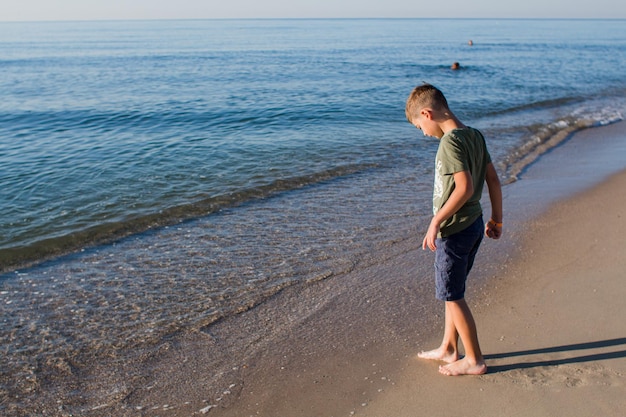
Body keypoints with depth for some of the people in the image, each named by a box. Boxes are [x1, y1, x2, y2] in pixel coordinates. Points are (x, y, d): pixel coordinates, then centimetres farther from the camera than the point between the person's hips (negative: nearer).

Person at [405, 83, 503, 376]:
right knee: (452, 291, 20)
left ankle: (474, 360, 17)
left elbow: (465, 187, -28)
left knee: (452, 296, 5)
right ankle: (448, 349, 33)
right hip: (474, 225, 9)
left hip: (454, 231, -9)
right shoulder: (474, 135, 6)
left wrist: (435, 222, -24)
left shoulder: (450, 141, -20)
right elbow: (493, 179, 10)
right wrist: (497, 218, 17)